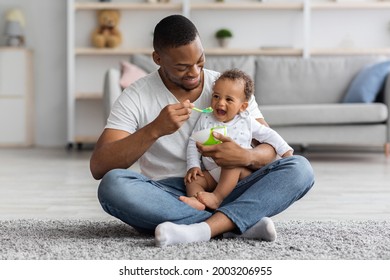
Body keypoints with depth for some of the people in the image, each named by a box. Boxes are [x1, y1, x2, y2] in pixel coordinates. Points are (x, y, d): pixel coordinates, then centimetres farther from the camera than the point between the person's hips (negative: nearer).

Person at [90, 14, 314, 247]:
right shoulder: (136, 98, -3)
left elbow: (272, 149, 0)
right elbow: (98, 167, -14)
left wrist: (246, 156, -24)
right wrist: (154, 129, -28)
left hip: (224, 194, 2)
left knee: (300, 168, -20)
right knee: (112, 184, -33)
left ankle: (204, 229, -36)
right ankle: (244, 222, -30)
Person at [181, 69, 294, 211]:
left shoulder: (246, 122, 3)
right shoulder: (205, 120, 4)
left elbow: (268, 135, 12)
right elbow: (193, 143, 7)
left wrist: (286, 152, 3)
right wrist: (193, 166, -5)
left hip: (241, 172, -3)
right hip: (213, 175, 3)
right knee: (192, 179, -19)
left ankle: (216, 197, -39)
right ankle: (196, 201, -45)